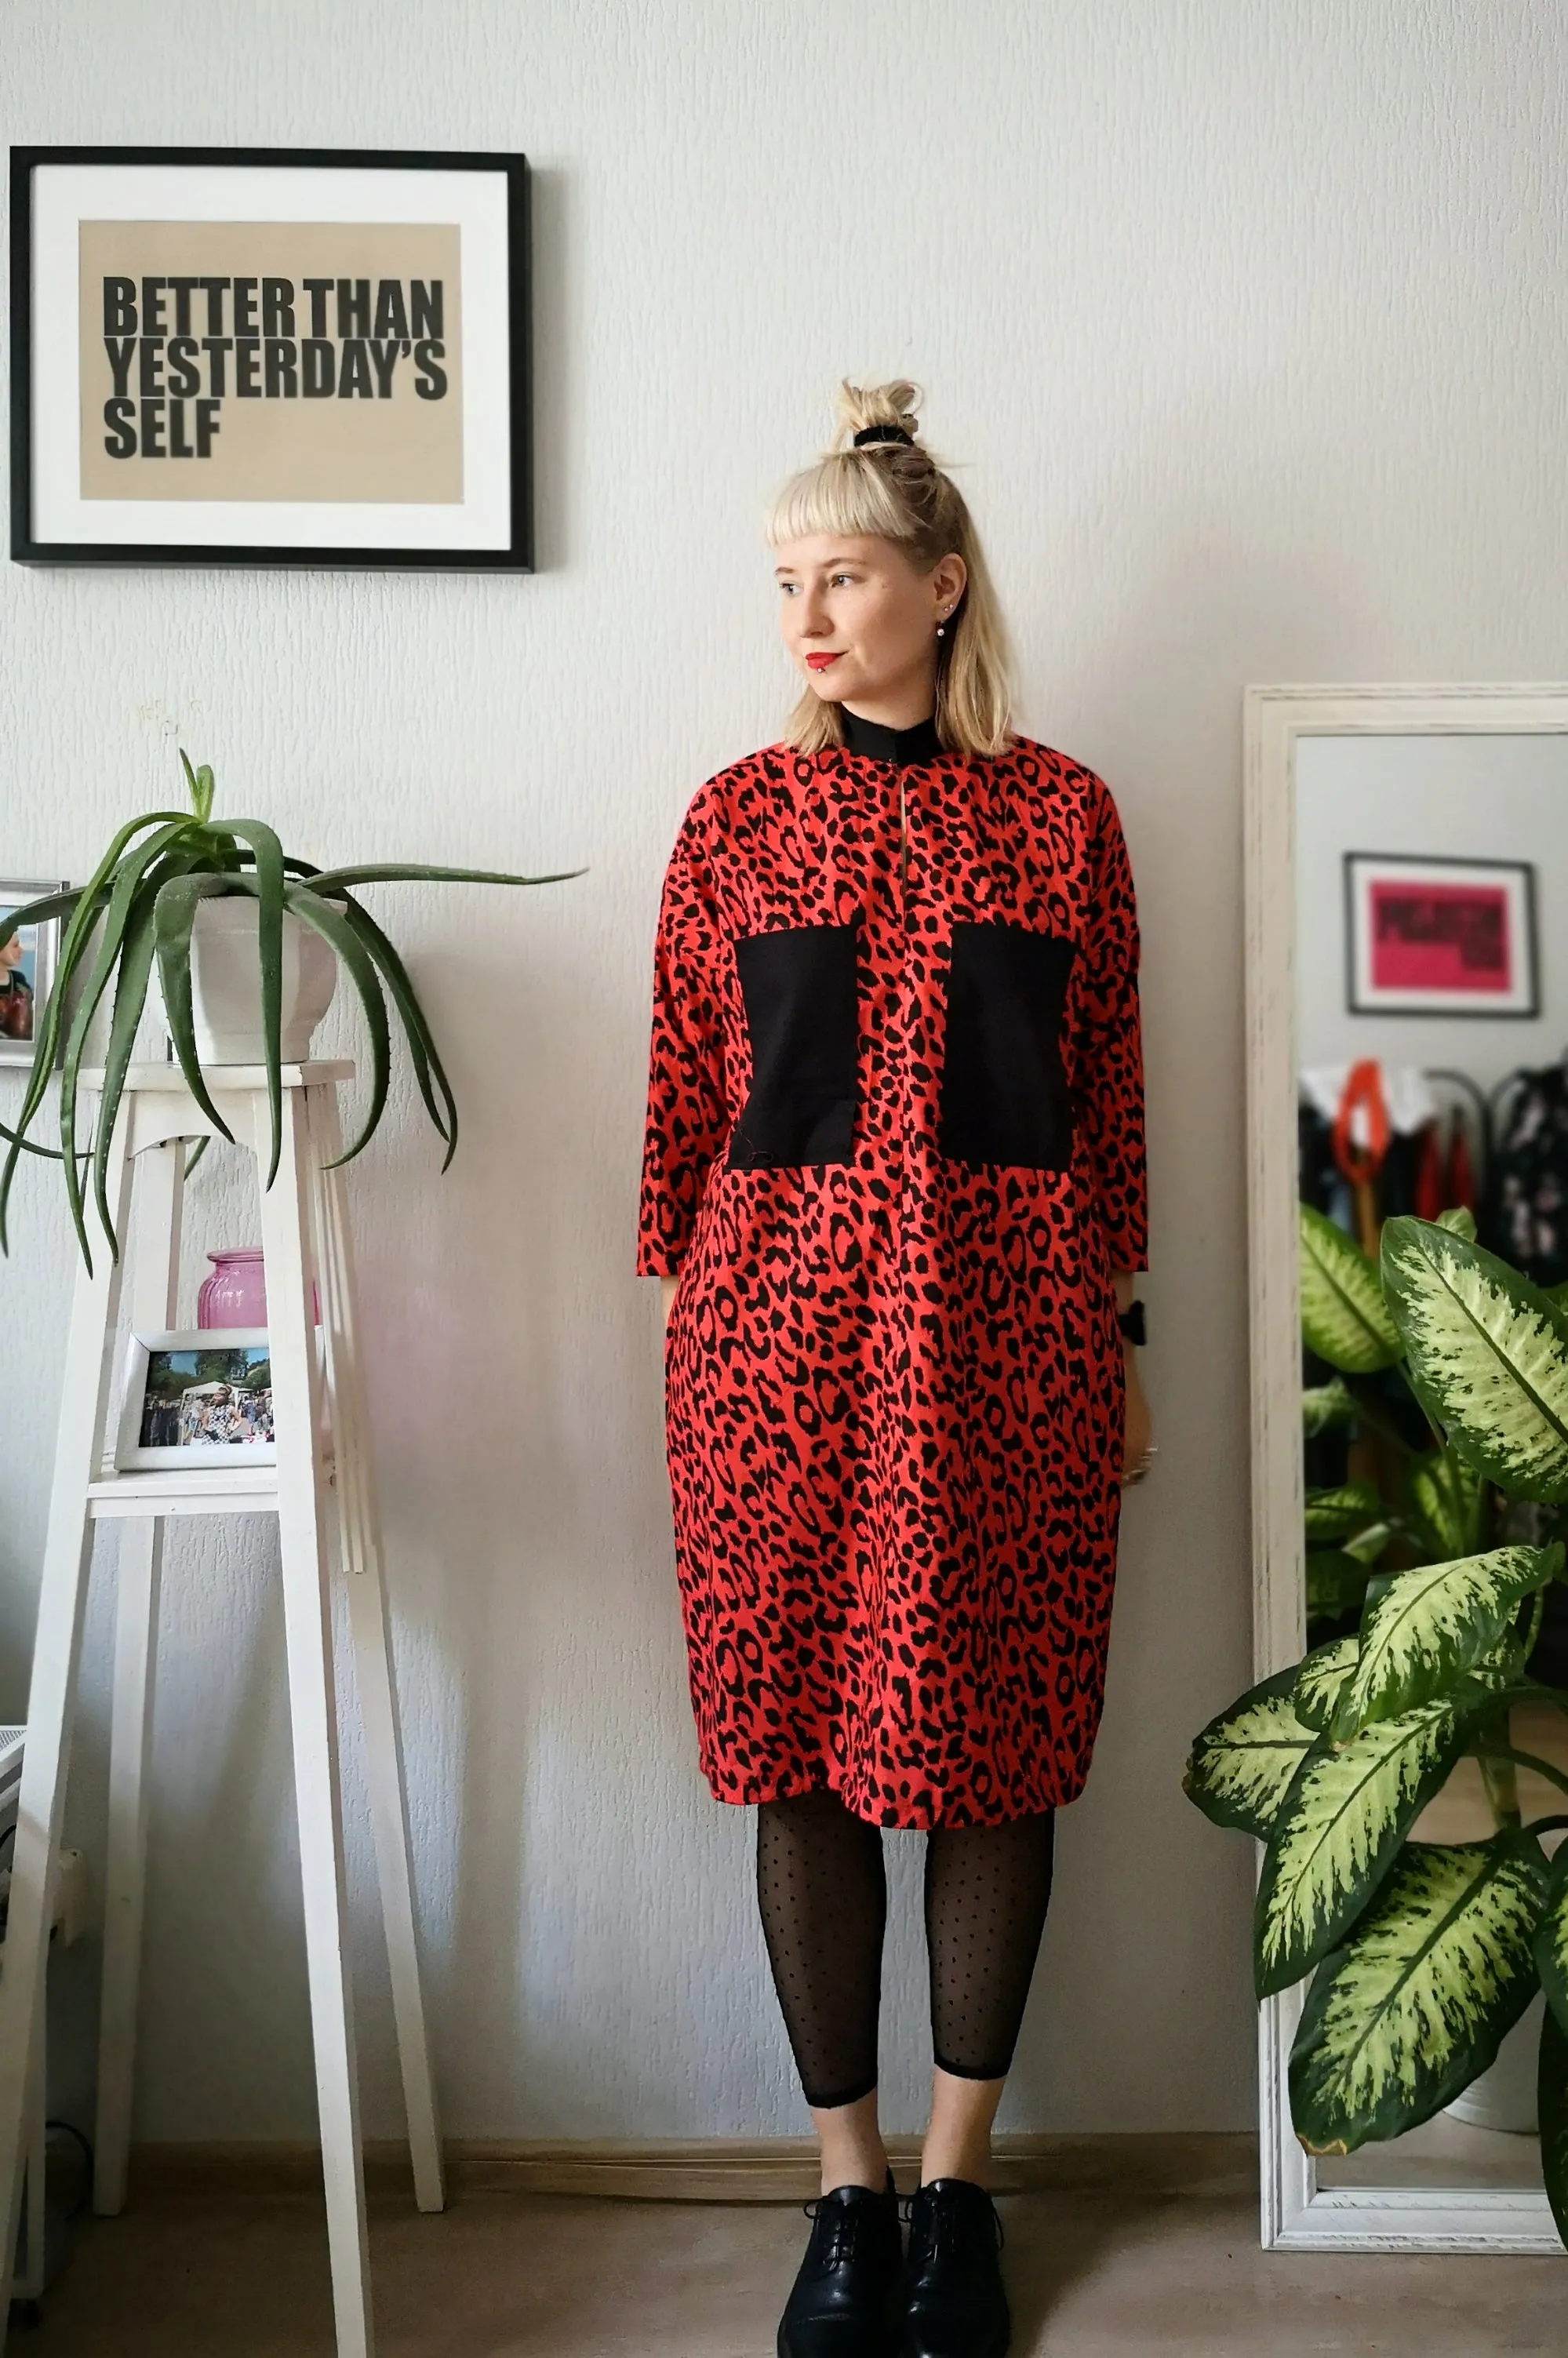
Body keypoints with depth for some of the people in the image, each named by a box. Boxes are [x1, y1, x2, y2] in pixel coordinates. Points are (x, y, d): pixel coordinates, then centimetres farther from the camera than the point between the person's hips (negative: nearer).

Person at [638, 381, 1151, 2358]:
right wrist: (688, 1331, 5)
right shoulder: (739, 816, 6)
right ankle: (849, 2182, 23)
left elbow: (1107, 1097, 6)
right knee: (804, 1747, 5)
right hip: (783, 1321, 1)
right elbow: (686, 1095, 6)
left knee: (998, 1745, 7)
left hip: (1008, 1332, 0)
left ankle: (959, 2176, 26)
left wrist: (1118, 1350, 6)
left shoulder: (1062, 812, 5)